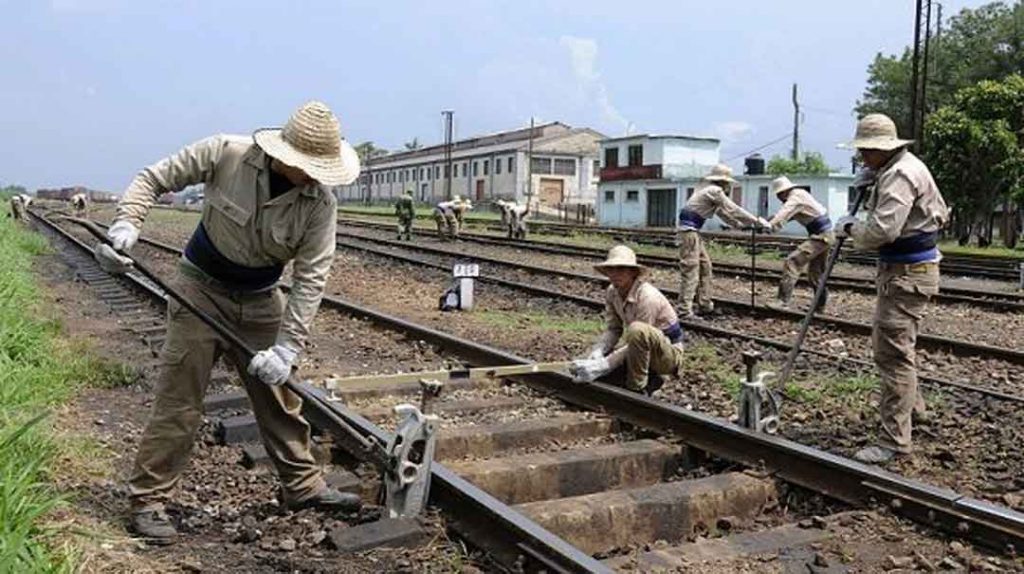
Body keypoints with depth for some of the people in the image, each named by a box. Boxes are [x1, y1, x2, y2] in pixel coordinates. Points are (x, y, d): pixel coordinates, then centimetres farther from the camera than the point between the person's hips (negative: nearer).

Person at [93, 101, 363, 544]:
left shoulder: (320, 203, -18)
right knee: (178, 401, -1)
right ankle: (147, 500, 12)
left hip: (260, 303, 3)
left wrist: (287, 347, -25)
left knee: (279, 396, 10)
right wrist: (126, 224, -25)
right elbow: (153, 179, -9)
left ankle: (303, 486, 25)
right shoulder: (225, 154, -21)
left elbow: (311, 278, -19)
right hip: (201, 291, -2)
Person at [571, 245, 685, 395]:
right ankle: (648, 380, 11)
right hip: (644, 351, 7)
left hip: (670, 353, -7)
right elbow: (612, 329, -2)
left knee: (637, 330, -39)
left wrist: (602, 365, -32)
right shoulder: (611, 292, -5)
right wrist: (596, 354, -22)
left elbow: (637, 337, -28)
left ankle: (636, 388, -19)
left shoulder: (647, 297, -29)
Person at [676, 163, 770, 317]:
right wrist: (757, 221, -4)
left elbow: (723, 212, 26)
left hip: (693, 231, 10)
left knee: (705, 266, 15)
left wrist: (741, 224, 26)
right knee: (691, 270, -11)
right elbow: (733, 210, -10)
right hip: (689, 231, -10)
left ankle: (705, 305, 21)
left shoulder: (710, 190, 19)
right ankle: (684, 311, -11)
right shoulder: (714, 191, -11)